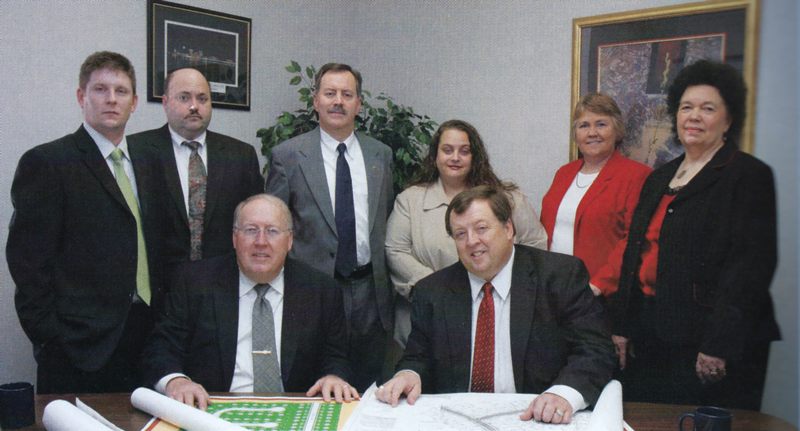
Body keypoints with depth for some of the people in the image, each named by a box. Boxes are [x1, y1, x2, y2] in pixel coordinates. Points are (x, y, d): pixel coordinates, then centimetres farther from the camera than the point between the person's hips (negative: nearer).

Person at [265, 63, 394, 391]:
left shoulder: (380, 155, 9)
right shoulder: (287, 155, -1)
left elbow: (387, 220, 14)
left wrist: (387, 284, 9)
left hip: (370, 293, 3)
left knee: (368, 392, 12)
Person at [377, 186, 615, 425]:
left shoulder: (563, 275, 0)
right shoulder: (431, 291, 10)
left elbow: (595, 349, -7)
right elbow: (419, 358, 12)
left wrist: (565, 394, -26)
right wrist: (408, 375, -13)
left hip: (533, 417, 1)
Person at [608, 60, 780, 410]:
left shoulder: (750, 176, -4)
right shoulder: (659, 178, 16)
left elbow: (752, 264, -13)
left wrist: (720, 344, -19)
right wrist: (621, 326, 11)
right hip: (648, 343, 6)